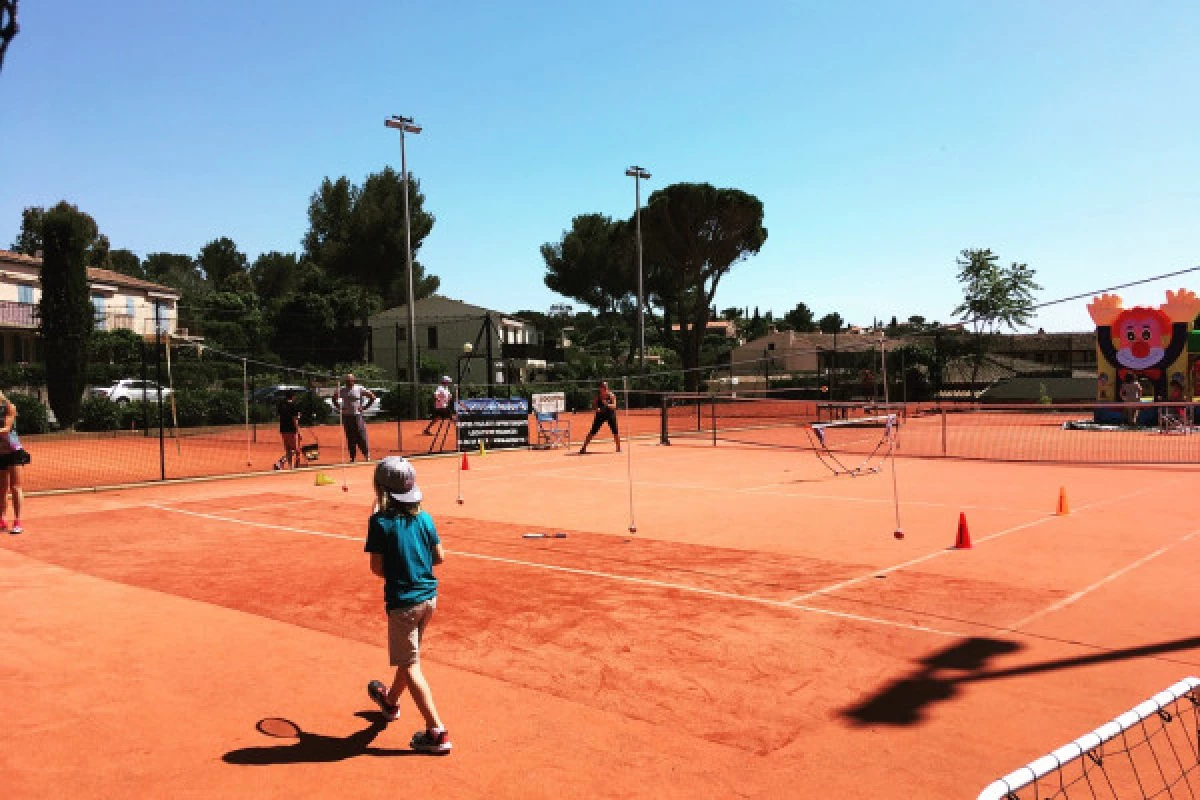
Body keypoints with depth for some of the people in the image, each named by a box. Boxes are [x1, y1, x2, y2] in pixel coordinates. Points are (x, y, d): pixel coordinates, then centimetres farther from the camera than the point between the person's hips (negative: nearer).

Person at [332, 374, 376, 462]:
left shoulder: (359, 389, -2)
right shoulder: (341, 390, 7)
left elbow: (372, 396, 2)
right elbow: (334, 398, 23)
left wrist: (365, 407, -4)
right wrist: (339, 408, 9)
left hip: (357, 416, -3)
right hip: (346, 416, 3)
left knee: (361, 436, -6)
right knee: (350, 437, 5)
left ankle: (366, 454, 3)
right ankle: (352, 457, 10)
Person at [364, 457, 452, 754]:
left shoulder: (380, 522, -14)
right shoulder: (424, 518, 0)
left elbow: (377, 568, -13)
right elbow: (440, 557, 4)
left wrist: (394, 571, 7)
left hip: (402, 603, -6)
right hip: (429, 597, 6)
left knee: (409, 666, 1)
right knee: (409, 657, 25)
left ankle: (437, 732, -4)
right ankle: (391, 701, 50)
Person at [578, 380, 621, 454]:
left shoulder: (611, 395, -10)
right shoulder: (598, 396, -5)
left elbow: (614, 406, -19)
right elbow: (595, 406, -3)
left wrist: (607, 405, -37)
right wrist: (597, 409, -26)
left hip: (610, 414, -1)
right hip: (600, 415, 1)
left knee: (615, 431, -7)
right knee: (592, 431, -4)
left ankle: (618, 448, 9)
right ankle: (584, 447, 0)